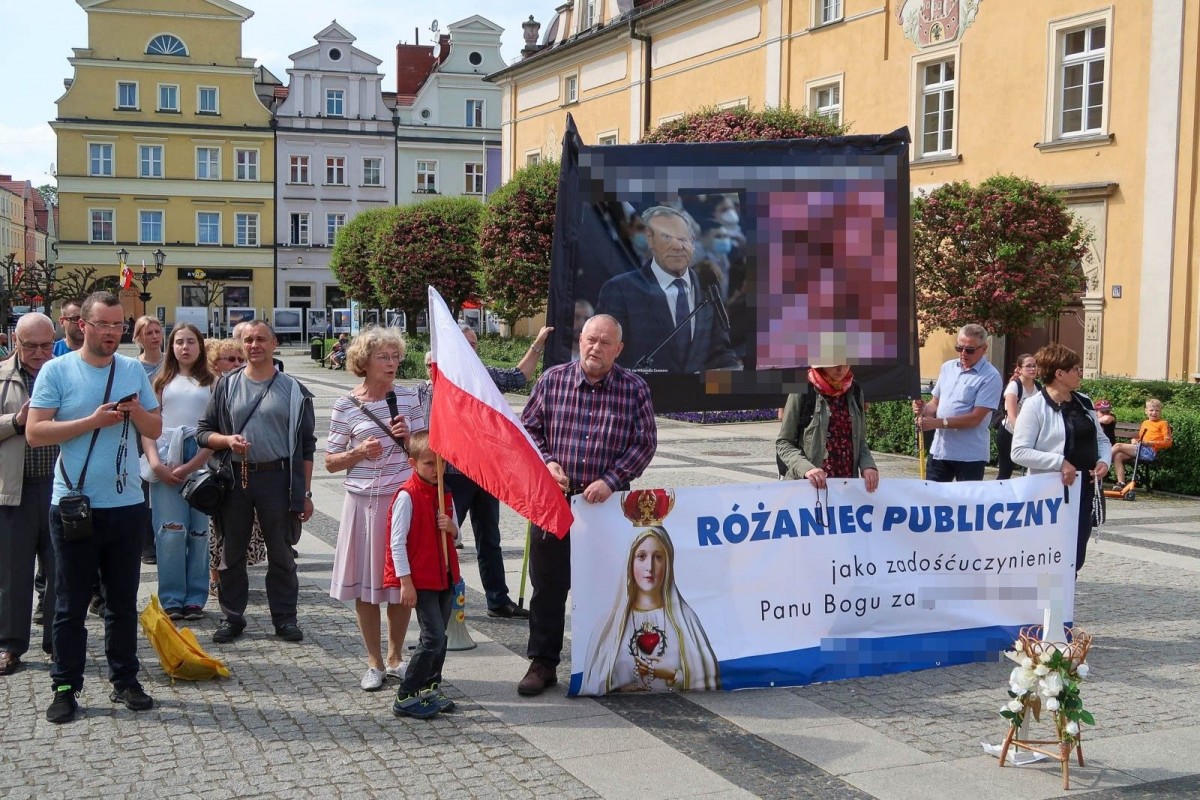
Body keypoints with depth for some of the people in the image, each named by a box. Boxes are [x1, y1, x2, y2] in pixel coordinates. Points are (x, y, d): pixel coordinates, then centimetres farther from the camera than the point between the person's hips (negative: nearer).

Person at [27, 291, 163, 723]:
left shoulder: (134, 370, 7)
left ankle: (125, 680, 23)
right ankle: (65, 688, 15)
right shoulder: (57, 371, -5)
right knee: (71, 604, 5)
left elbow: (156, 429, 10)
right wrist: (93, 420, -17)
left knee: (123, 602, 12)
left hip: (126, 504, 4)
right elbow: (35, 432, -10)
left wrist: (137, 412, -11)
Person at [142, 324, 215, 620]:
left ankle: (195, 599, 8)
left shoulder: (212, 383, 8)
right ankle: (172, 599, 2)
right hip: (165, 463, 1)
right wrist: (155, 463, -7)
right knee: (170, 532, -5)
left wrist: (192, 466, -10)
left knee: (198, 531, 0)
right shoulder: (162, 382, 15)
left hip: (201, 462, -1)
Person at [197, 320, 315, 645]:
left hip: (276, 477, -1)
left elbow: (306, 446, 5)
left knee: (281, 553, 5)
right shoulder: (227, 385, 8)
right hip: (234, 478, 1)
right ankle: (232, 616, 19)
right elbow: (203, 432, 9)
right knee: (232, 551, 8)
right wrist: (227, 440, -13)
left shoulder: (292, 390, 4)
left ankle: (285, 617, 15)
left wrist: (305, 492, 0)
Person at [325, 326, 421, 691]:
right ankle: (374, 663, 21)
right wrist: (359, 452, -15)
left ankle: (395, 658, 27)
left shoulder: (408, 397, 4)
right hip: (365, 503, -2)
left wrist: (408, 437, -9)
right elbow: (330, 462, 2)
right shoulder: (346, 406, -3)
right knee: (366, 585, 6)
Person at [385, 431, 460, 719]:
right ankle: (405, 697, -2)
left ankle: (430, 688, 25)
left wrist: (451, 527, -6)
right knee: (433, 636, -11)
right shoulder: (407, 496, -14)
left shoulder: (445, 494, 10)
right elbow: (397, 542, -15)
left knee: (440, 636, 12)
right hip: (421, 580, -7)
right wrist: (405, 582, -17)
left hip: (445, 577, 8)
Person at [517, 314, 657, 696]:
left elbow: (645, 442, -2)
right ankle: (542, 663, 16)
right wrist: (546, 462, -9)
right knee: (548, 584, 5)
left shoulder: (634, 388, -1)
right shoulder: (552, 380, 2)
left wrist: (610, 481, -12)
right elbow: (528, 427, 8)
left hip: (608, 502, 0)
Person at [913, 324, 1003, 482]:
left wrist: (938, 423, -22)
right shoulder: (947, 367, 10)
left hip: (970, 455, -6)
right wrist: (924, 409, -7)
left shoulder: (991, 377, -11)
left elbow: (976, 417, -17)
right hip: (939, 449, 6)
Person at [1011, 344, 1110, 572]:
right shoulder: (1035, 405, -10)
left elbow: (1101, 439, 20)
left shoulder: (1083, 402, 11)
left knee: (1075, 557, 8)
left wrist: (1104, 461, -1)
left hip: (1083, 491, 6)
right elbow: (1019, 452, -16)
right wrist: (1060, 462, -23)